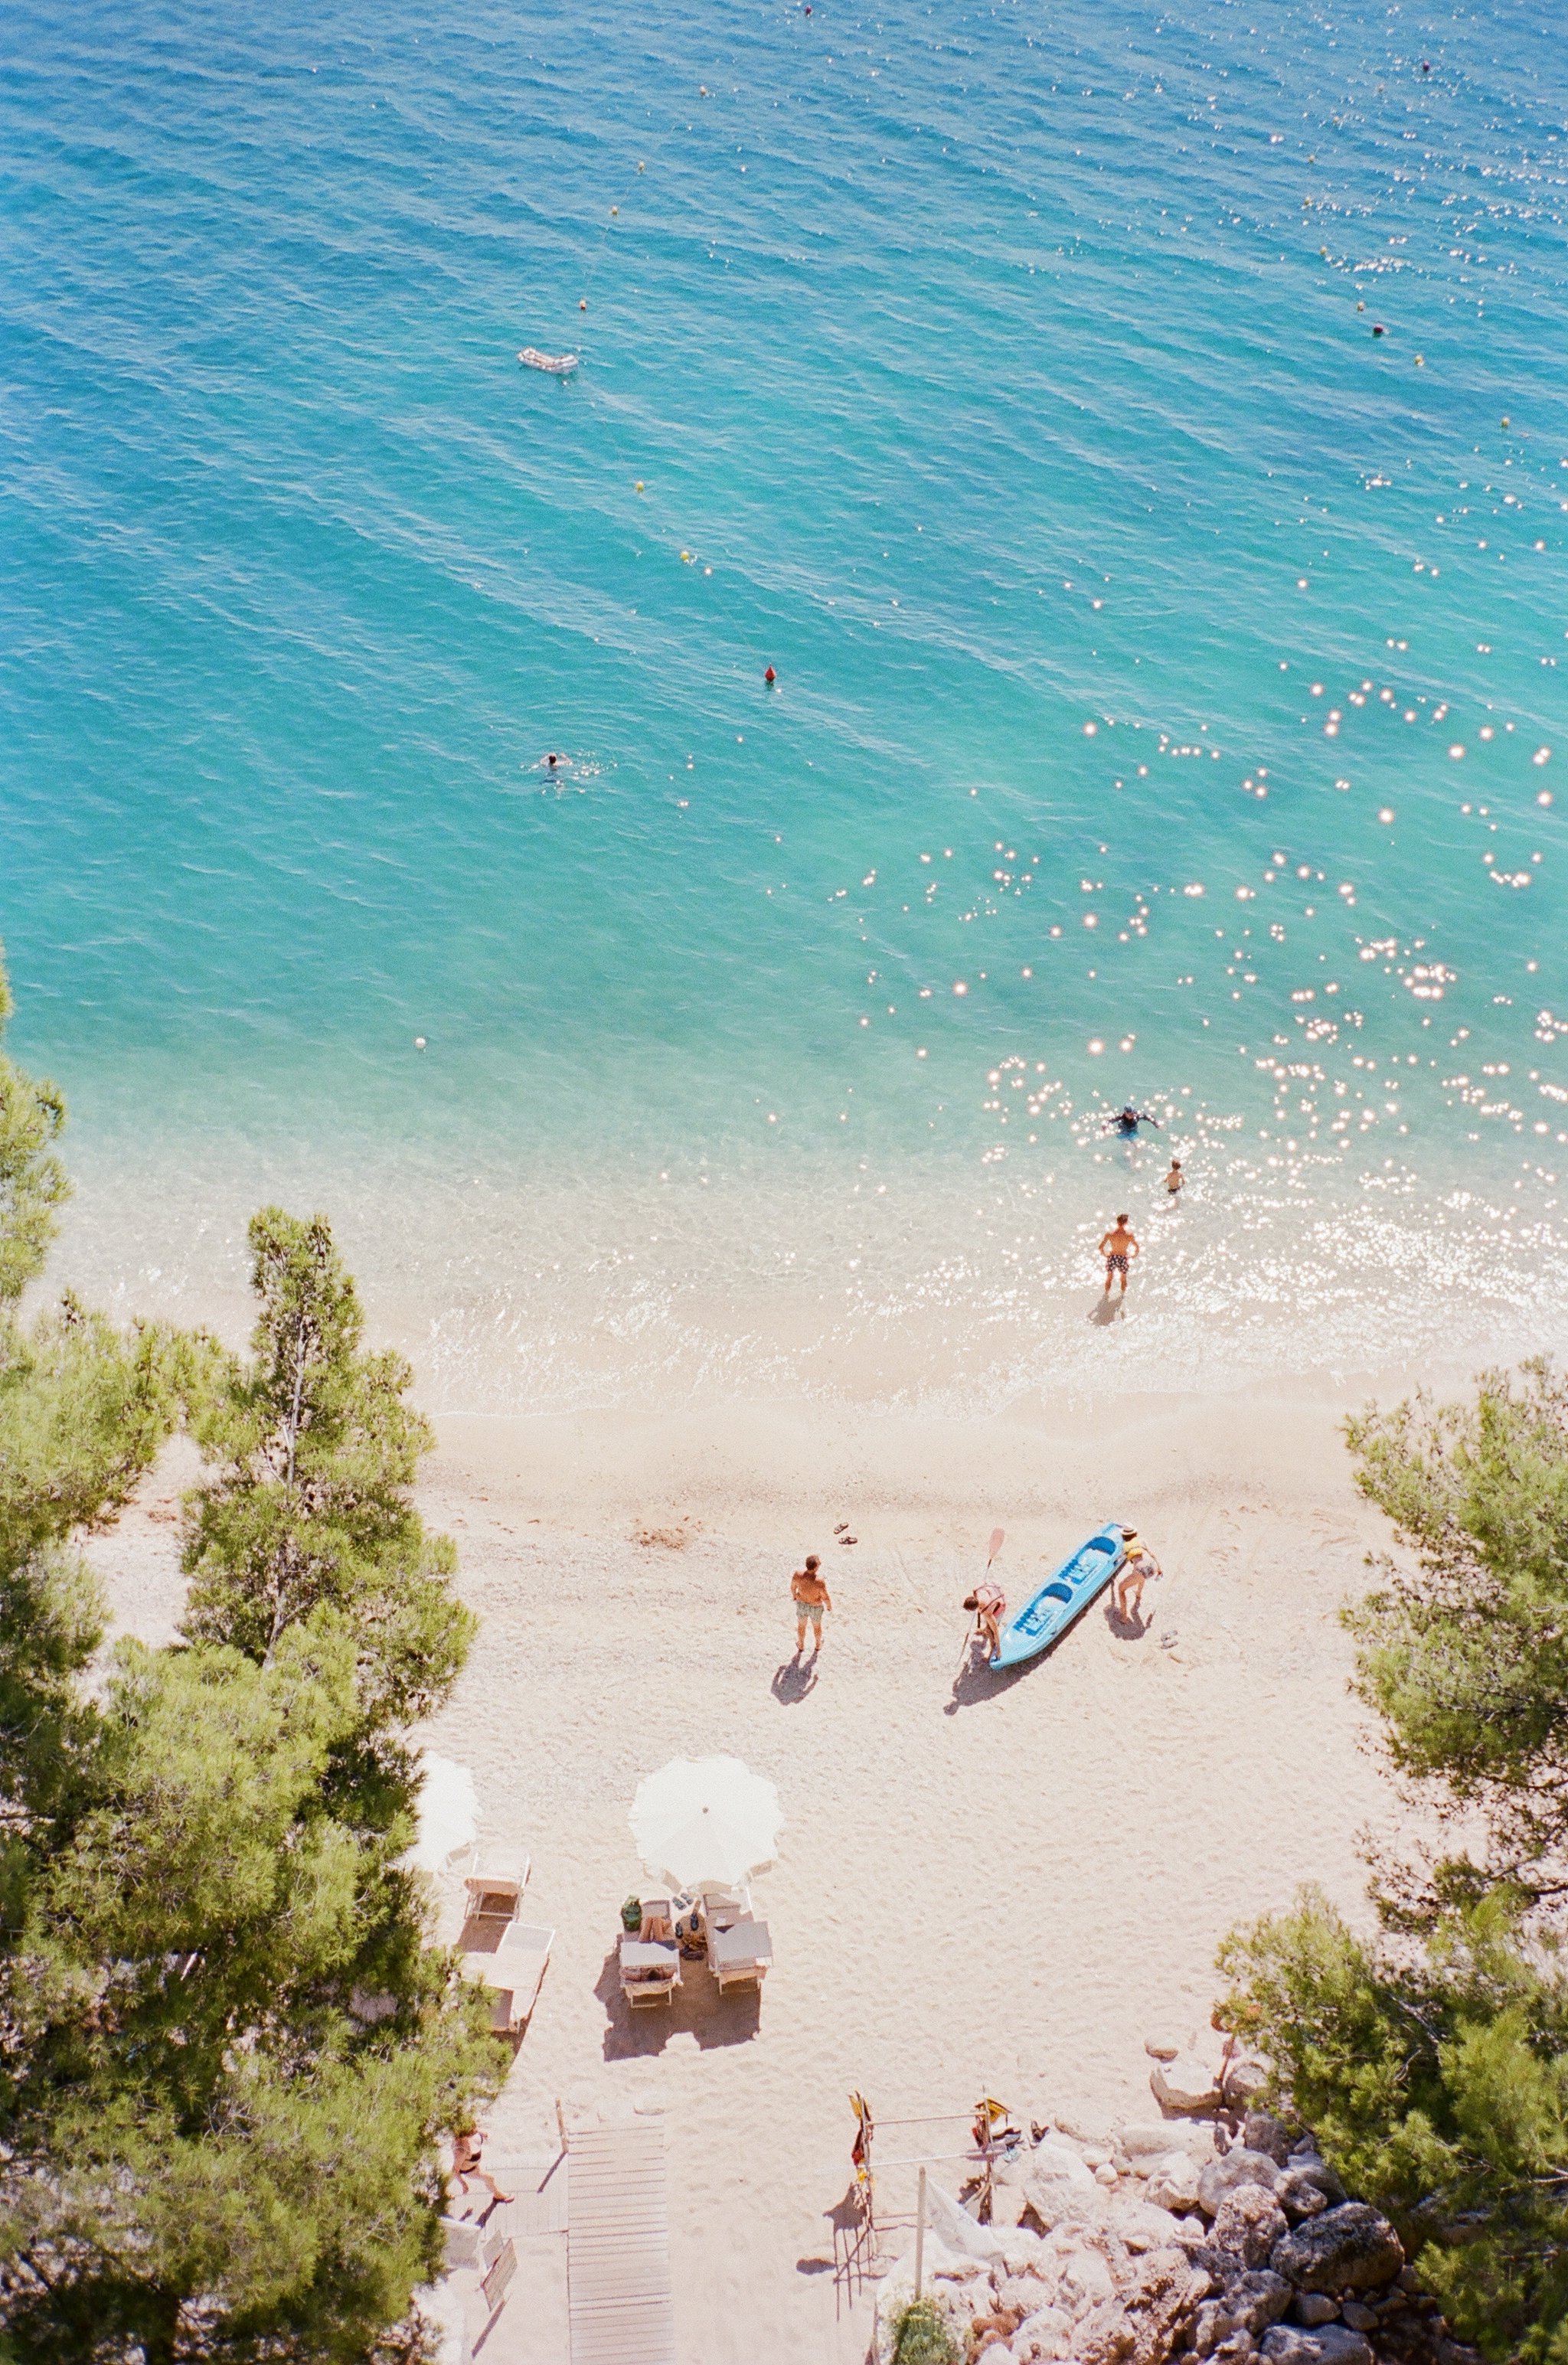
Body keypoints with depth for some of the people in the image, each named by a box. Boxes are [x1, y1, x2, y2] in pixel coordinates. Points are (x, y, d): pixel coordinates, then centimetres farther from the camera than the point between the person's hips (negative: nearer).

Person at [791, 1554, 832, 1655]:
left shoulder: (798, 1574, -31)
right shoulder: (819, 1581, -41)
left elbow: (792, 1586, -10)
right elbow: (826, 1597, -25)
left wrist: (793, 1596, 13)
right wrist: (829, 1606, -2)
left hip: (801, 1604, 2)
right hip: (815, 1607, -2)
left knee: (801, 1625, 31)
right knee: (817, 1625, 30)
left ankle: (801, 1646, 55)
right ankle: (818, 1645, 57)